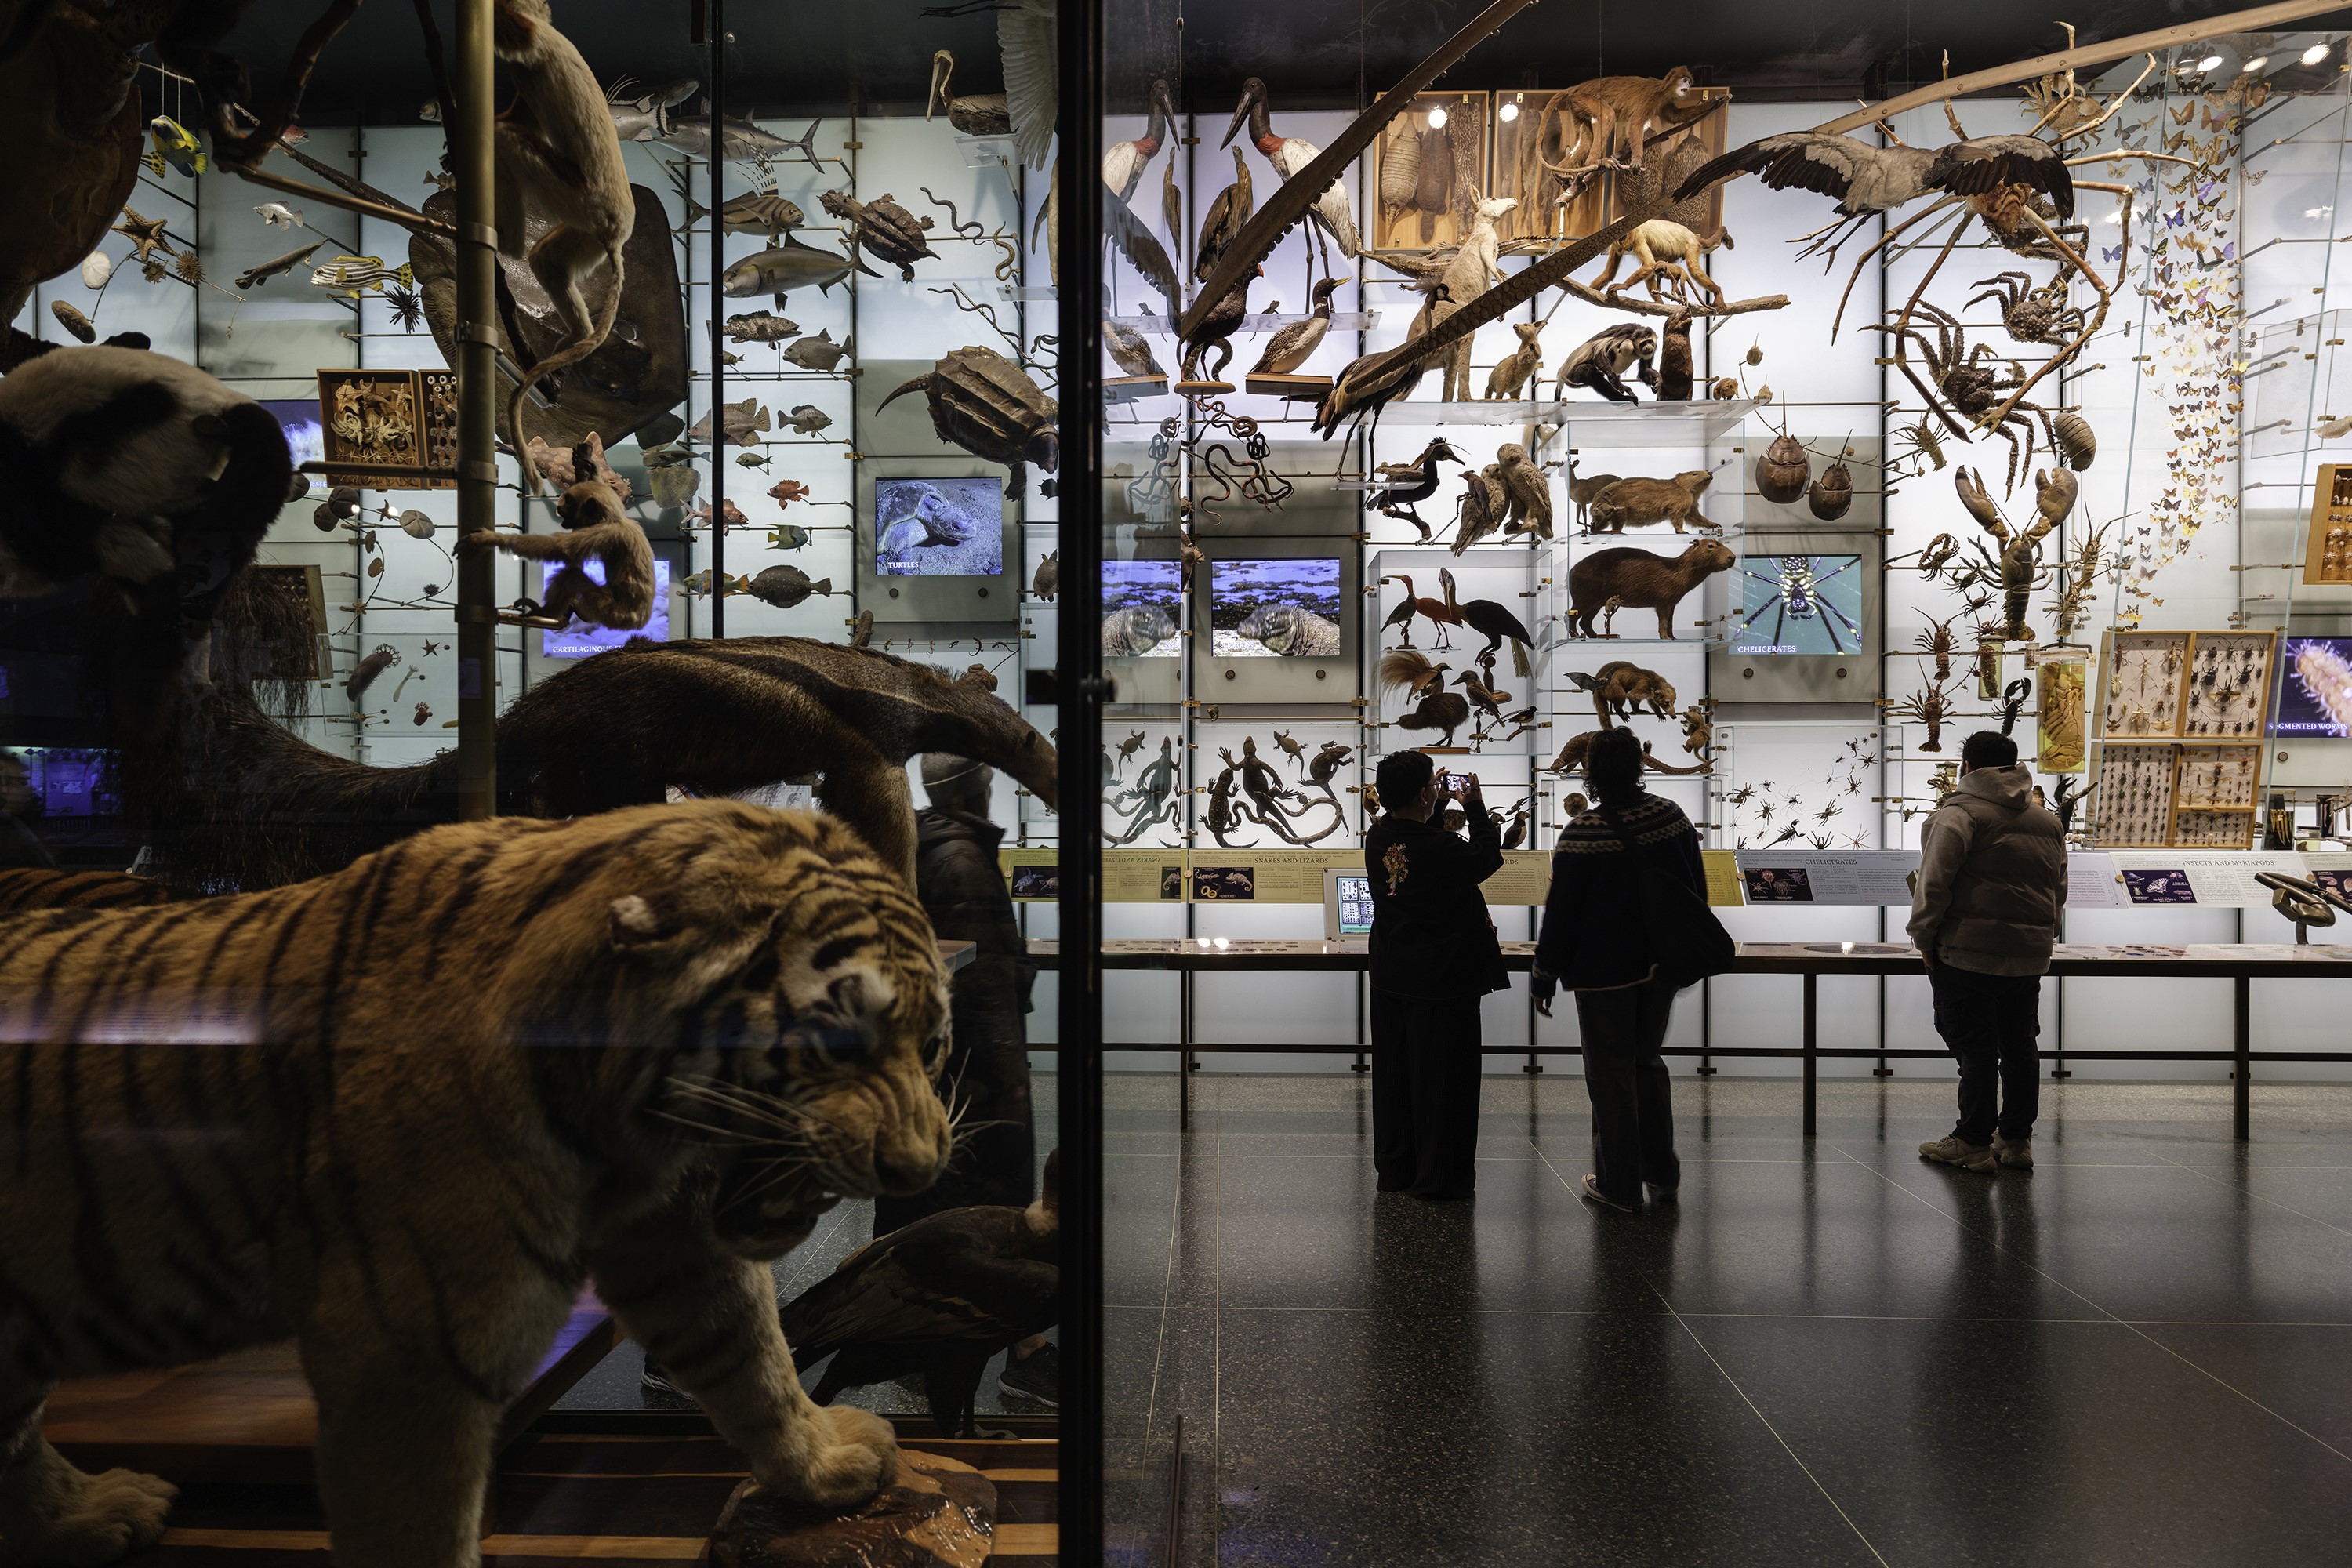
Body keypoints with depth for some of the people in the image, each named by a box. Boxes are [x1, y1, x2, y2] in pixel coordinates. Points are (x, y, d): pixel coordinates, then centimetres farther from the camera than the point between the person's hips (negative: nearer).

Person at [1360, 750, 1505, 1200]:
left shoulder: (1377, 837, -3)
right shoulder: (1442, 849, -23)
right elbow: (1486, 858, -4)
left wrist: (1435, 808, 15)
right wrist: (1476, 809, 6)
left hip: (1390, 976, 7)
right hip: (1442, 978, -7)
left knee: (1393, 1073, 15)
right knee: (1442, 1076, 5)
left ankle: (1394, 1167, 26)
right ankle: (1437, 1176, 12)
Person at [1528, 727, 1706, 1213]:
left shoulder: (1583, 834, -19)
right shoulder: (1671, 816, -1)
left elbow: (1561, 912, -14)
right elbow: (1697, 887, 9)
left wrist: (1545, 976, -3)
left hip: (1605, 970, -6)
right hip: (1663, 966, 6)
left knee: (1611, 1073, 6)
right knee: (1647, 1061, 21)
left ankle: (1620, 1186, 15)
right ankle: (1662, 1173, 28)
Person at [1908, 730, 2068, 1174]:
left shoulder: (1957, 813, -9)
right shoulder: (2048, 820, 16)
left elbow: (1934, 880, -16)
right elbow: (2059, 889, 20)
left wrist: (1925, 937, -8)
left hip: (1968, 954, -7)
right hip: (2031, 956, 7)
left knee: (1976, 1047, -2)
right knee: (2019, 1046, 14)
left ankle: (1973, 1143, 3)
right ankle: (2017, 1141, 21)